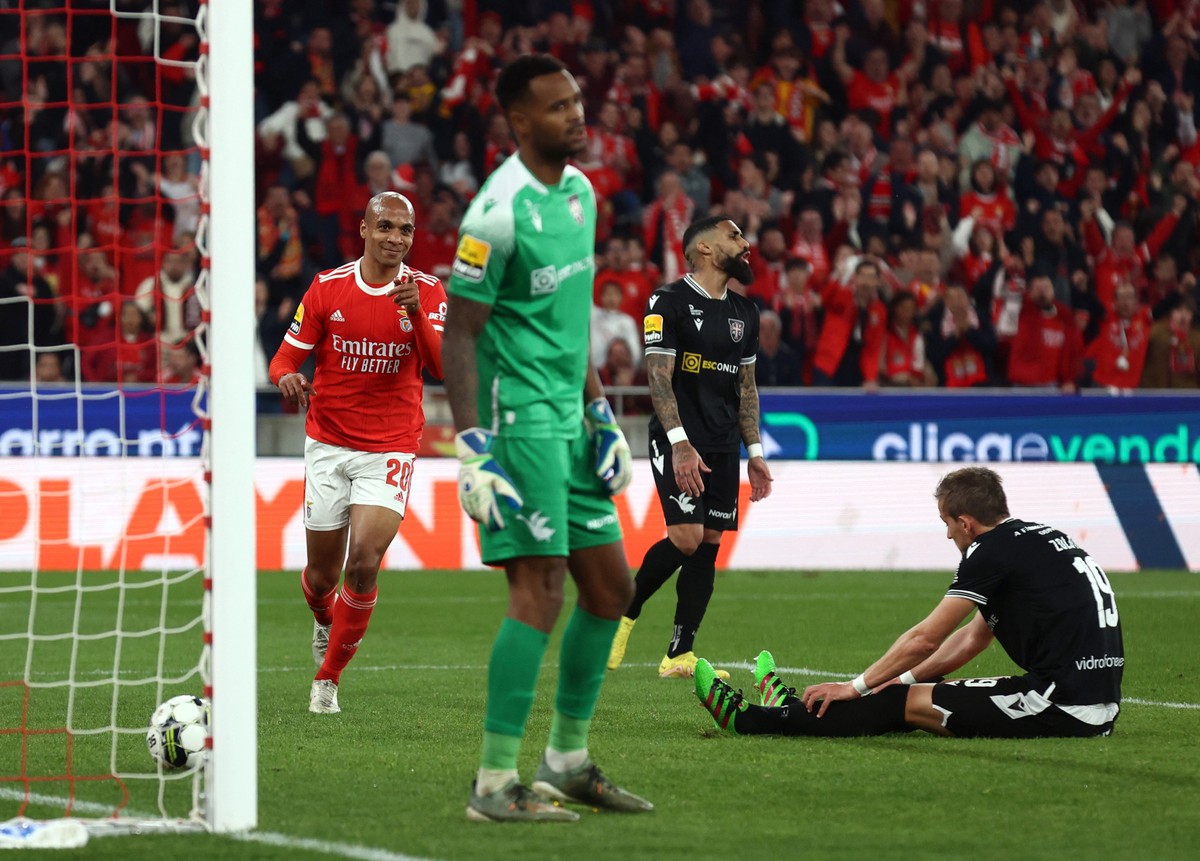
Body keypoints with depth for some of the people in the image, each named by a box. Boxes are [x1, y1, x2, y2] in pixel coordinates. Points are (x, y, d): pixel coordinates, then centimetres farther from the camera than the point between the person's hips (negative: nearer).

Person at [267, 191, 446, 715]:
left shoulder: (427, 292, -1)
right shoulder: (327, 288, 1)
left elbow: (443, 366, -13)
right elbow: (286, 357, 3)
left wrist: (416, 315, -29)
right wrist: (287, 378, -21)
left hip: (390, 448, -1)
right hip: (327, 444, 1)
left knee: (364, 562, -18)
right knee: (322, 574, 7)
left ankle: (328, 678, -3)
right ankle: (325, 623, 45)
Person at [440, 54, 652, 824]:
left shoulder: (581, 192, 11)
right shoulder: (500, 211, -16)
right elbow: (460, 333, -15)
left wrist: (601, 413, 21)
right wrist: (471, 448, -20)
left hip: (566, 416, 9)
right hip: (516, 417, -9)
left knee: (610, 588, 11)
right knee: (541, 592, -12)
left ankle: (568, 762, 22)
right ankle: (495, 784, -8)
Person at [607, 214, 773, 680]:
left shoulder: (744, 313, 14)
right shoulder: (669, 302, -7)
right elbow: (659, 377, -12)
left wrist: (754, 452, 15)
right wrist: (680, 443, -21)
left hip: (723, 447, 7)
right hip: (678, 441, -7)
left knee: (709, 543, 1)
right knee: (686, 538, -17)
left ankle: (679, 655, 4)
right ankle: (623, 614, 6)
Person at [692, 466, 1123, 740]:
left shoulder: (994, 552, -10)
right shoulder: (1038, 538, 19)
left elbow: (925, 639, -4)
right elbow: (973, 637, 27)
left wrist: (858, 686, 7)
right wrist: (903, 679, 26)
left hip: (1061, 709, -8)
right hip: (1097, 705, 8)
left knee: (906, 703, 2)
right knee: (925, 689, 20)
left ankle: (747, 719, 10)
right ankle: (797, 710, 34)